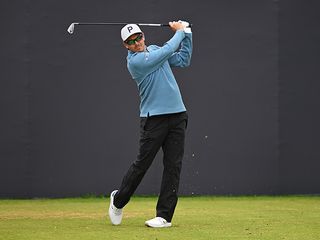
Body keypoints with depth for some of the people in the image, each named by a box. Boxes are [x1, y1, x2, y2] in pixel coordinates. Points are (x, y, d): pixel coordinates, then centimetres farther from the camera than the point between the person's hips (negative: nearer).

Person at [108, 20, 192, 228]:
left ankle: (165, 216, 0)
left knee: (173, 166, -1)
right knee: (142, 163, -3)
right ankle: (118, 201, 23)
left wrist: (187, 33, 9)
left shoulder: (154, 49, 13)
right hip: (153, 118, -6)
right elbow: (168, 50, -11)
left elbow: (183, 60, 17)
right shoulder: (135, 61, -12)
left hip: (177, 115, 6)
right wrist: (180, 31, 5)